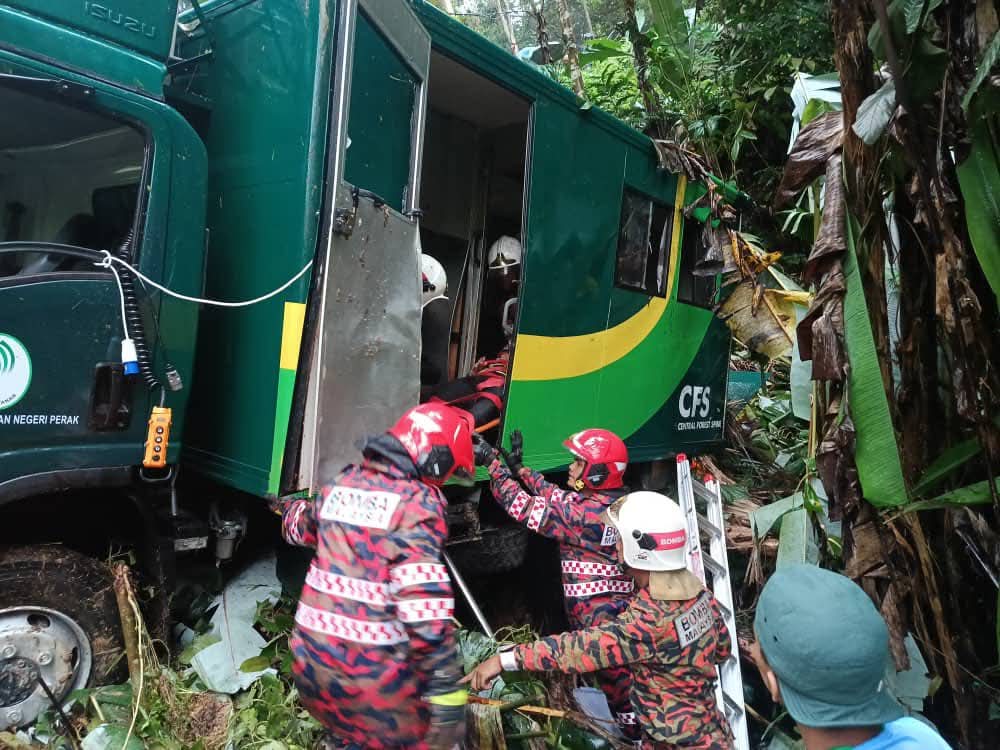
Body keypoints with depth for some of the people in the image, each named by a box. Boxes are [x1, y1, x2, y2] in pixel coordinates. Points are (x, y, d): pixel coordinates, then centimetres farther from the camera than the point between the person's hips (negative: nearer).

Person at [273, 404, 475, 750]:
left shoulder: (343, 484, 6)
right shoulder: (416, 503, -16)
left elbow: (299, 526, 28)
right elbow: (425, 613, -23)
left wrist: (290, 507, 49)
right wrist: (447, 689, -21)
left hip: (310, 660, 7)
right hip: (370, 673, -7)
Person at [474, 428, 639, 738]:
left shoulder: (586, 513, -23)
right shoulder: (620, 501, 3)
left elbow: (524, 508, -16)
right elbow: (558, 499, 12)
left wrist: (492, 462, -9)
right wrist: (519, 468, 14)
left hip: (595, 613, -8)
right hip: (621, 604, 8)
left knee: (613, 673, 7)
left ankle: (636, 732, 21)